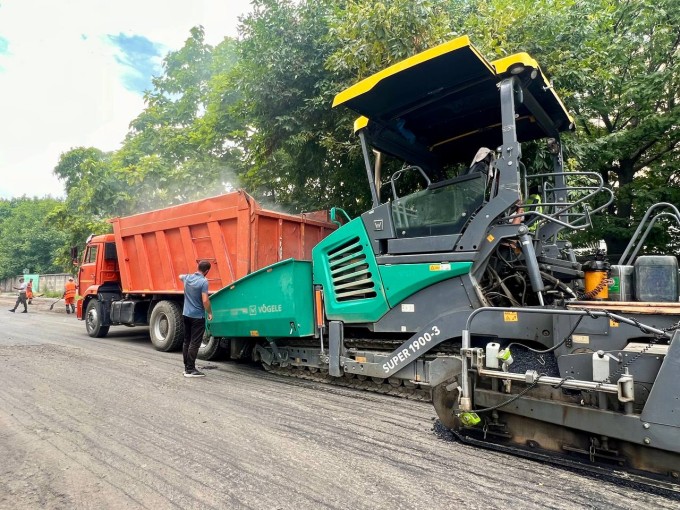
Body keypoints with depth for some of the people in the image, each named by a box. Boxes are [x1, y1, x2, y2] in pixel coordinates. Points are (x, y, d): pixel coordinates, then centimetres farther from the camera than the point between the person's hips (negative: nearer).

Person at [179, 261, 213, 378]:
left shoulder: (187, 278, 4)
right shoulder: (203, 282, -17)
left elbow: (180, 276, 30)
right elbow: (205, 301, -21)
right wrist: (210, 313, -8)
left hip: (186, 315, 8)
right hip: (197, 316, -8)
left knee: (186, 341, 14)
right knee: (194, 343, -3)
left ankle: (186, 367, 22)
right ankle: (190, 370, -1)